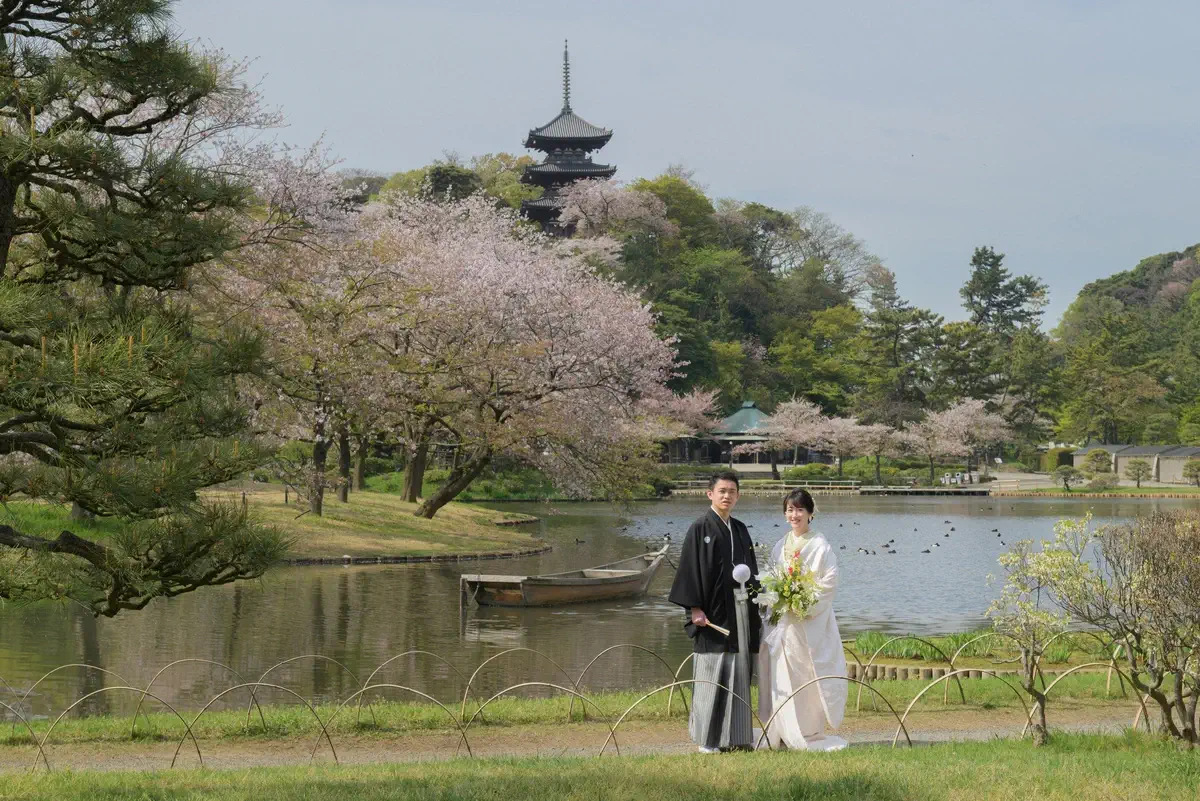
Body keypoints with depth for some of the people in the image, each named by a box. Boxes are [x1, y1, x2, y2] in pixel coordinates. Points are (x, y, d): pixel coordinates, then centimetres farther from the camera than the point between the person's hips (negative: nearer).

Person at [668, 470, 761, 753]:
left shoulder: (740, 530, 14)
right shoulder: (700, 529, -4)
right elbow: (691, 570, -8)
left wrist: (755, 610, 13)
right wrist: (695, 609, -16)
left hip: (739, 613, 6)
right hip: (712, 613, -6)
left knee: (739, 675, 6)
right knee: (712, 676, -4)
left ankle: (735, 736, 11)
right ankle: (707, 739, 2)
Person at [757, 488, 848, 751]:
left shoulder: (820, 546, -3)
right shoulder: (780, 546, 14)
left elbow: (829, 583, -8)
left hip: (810, 622, -5)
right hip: (781, 621, 5)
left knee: (806, 677, -5)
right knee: (781, 677, 2)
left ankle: (809, 734, 0)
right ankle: (785, 735, 6)